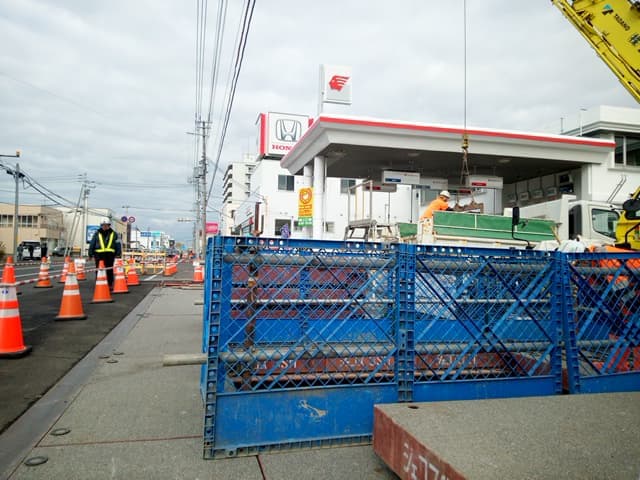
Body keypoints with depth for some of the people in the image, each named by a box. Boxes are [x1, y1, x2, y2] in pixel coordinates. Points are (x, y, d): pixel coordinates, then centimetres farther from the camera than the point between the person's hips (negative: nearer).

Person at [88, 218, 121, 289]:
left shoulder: (113, 234, 7)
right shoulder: (97, 234, 6)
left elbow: (118, 244, 7)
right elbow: (92, 244, 8)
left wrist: (118, 254, 1)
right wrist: (90, 254, 5)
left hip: (110, 255, 0)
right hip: (99, 254, 0)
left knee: (109, 271, 6)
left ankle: (110, 285, 14)